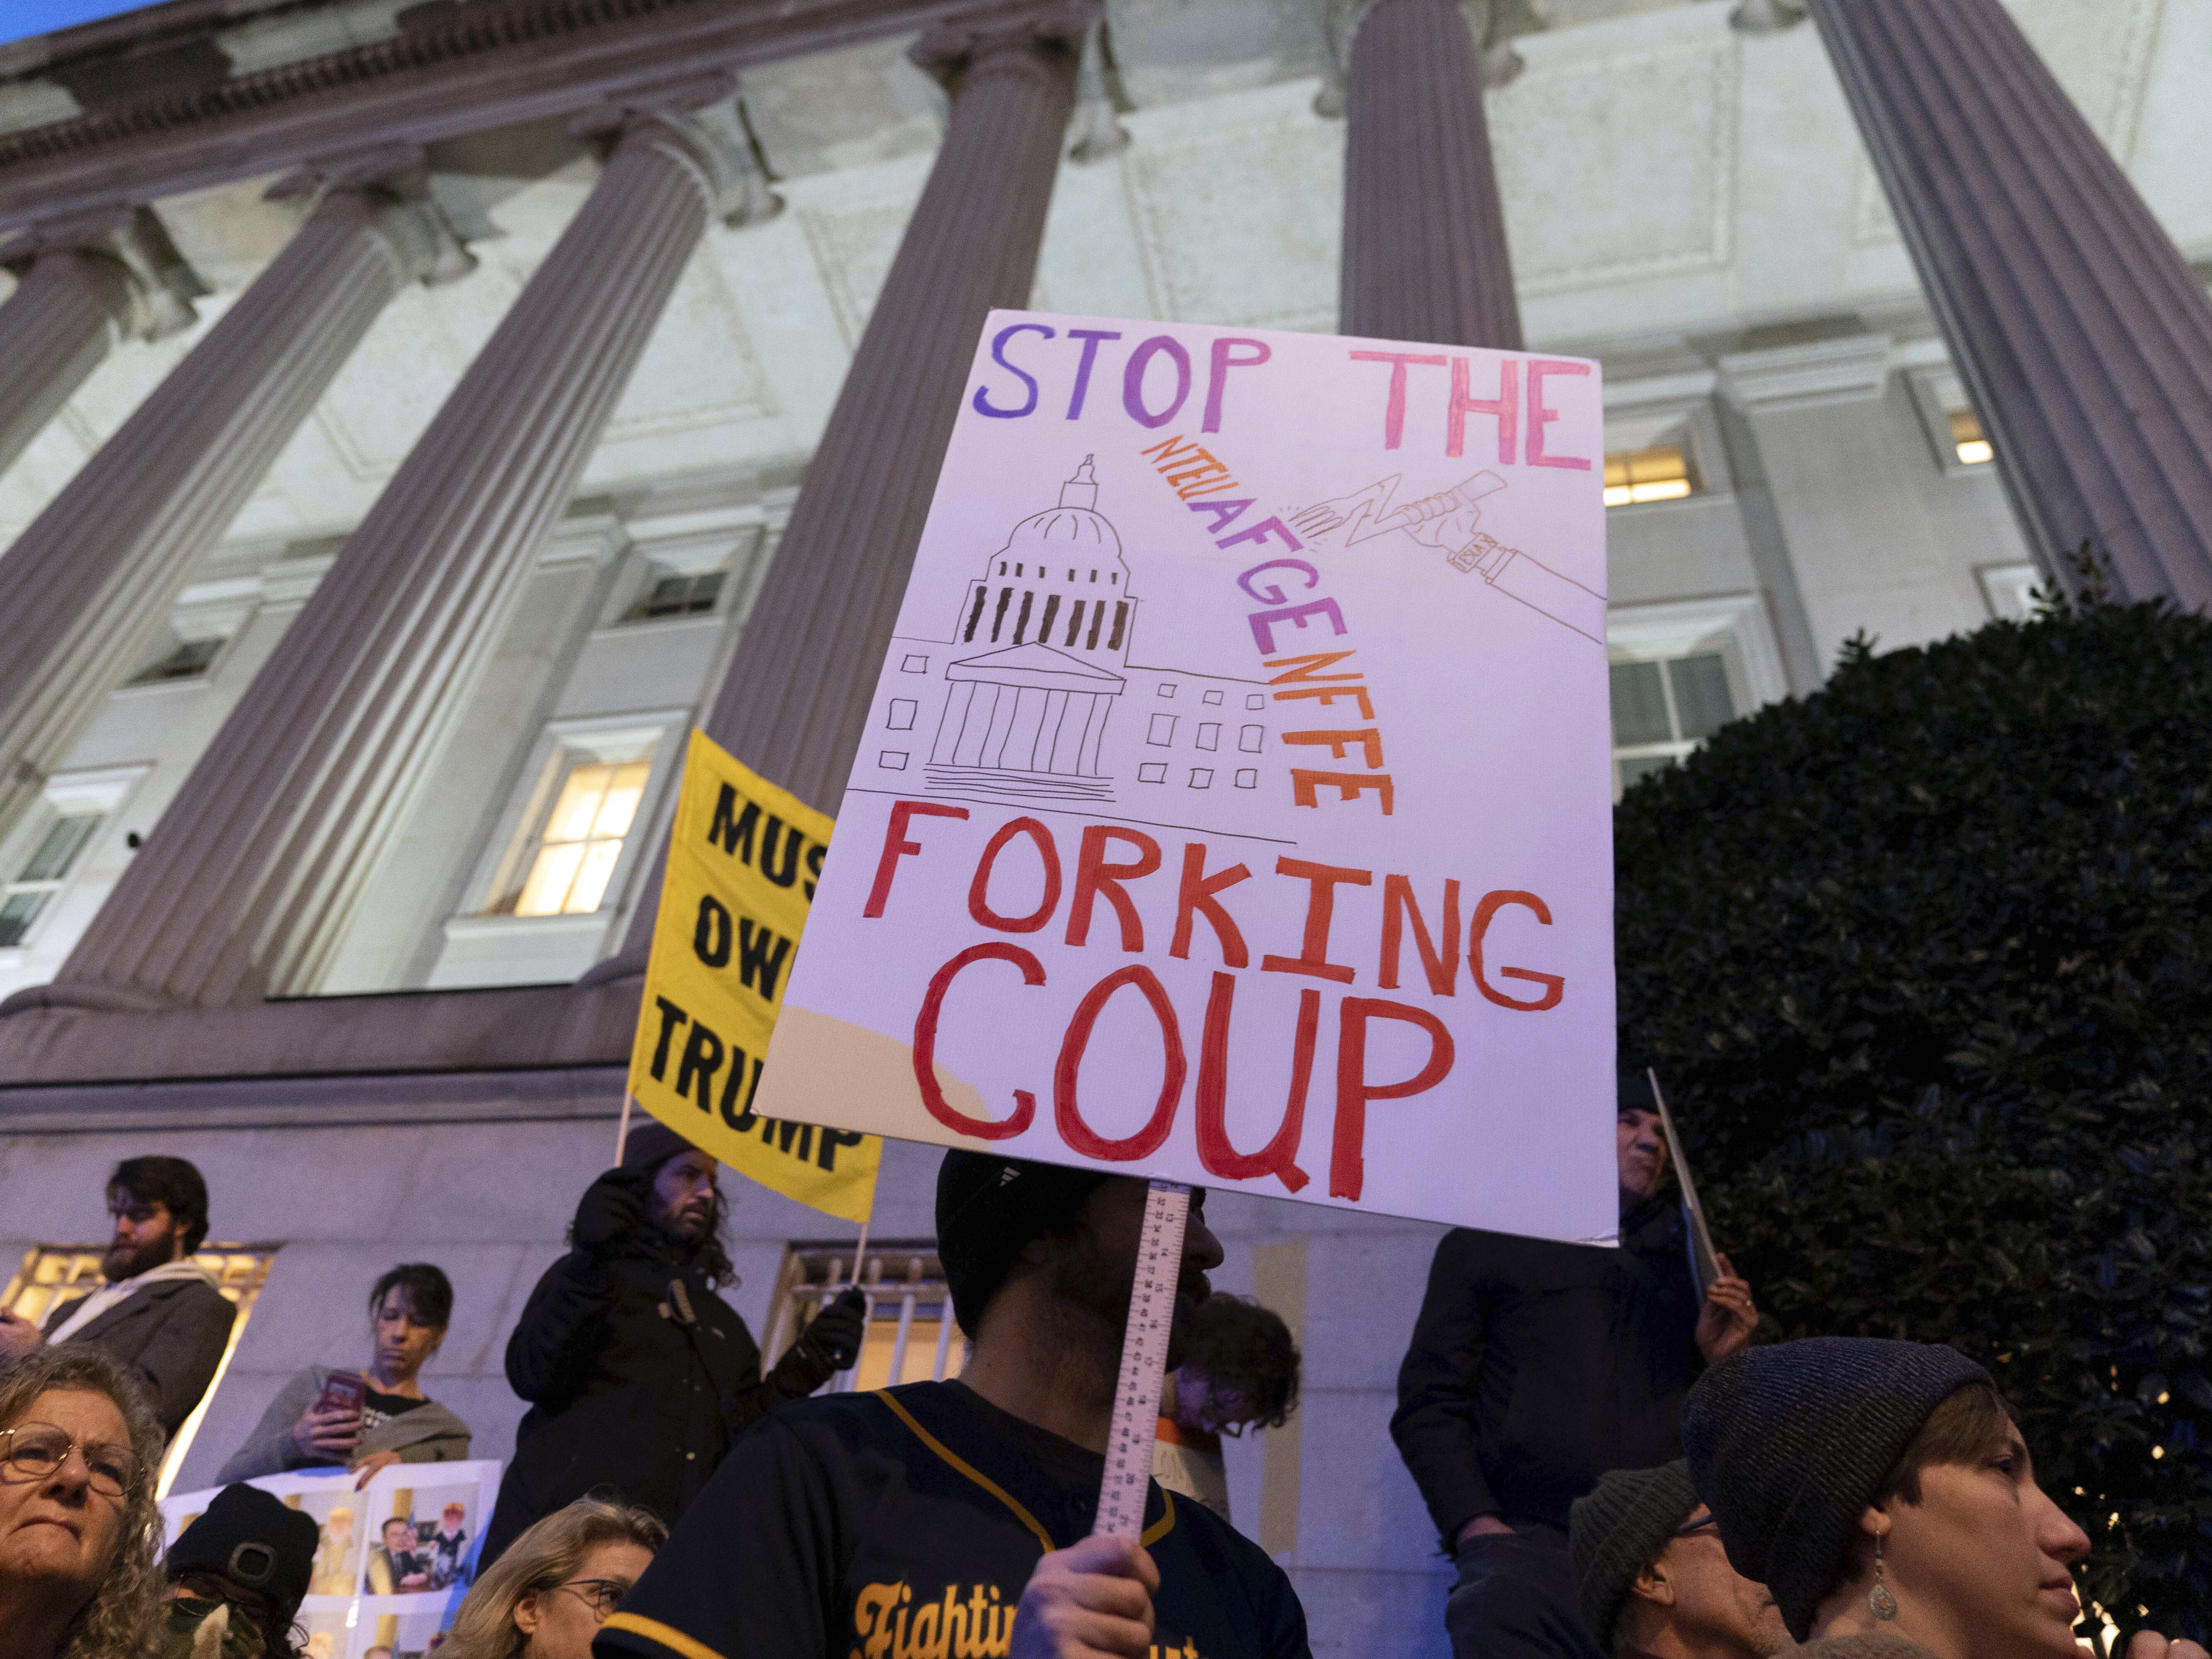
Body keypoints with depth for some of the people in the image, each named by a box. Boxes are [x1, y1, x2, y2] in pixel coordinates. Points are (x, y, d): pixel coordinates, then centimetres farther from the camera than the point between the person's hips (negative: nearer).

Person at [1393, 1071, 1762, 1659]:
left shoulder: (1682, 1257, 22)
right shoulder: (1484, 1245, 12)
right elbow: (1428, 1405, 5)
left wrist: (1717, 1359, 5)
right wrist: (1476, 1526, -9)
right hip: (1530, 1542, -4)